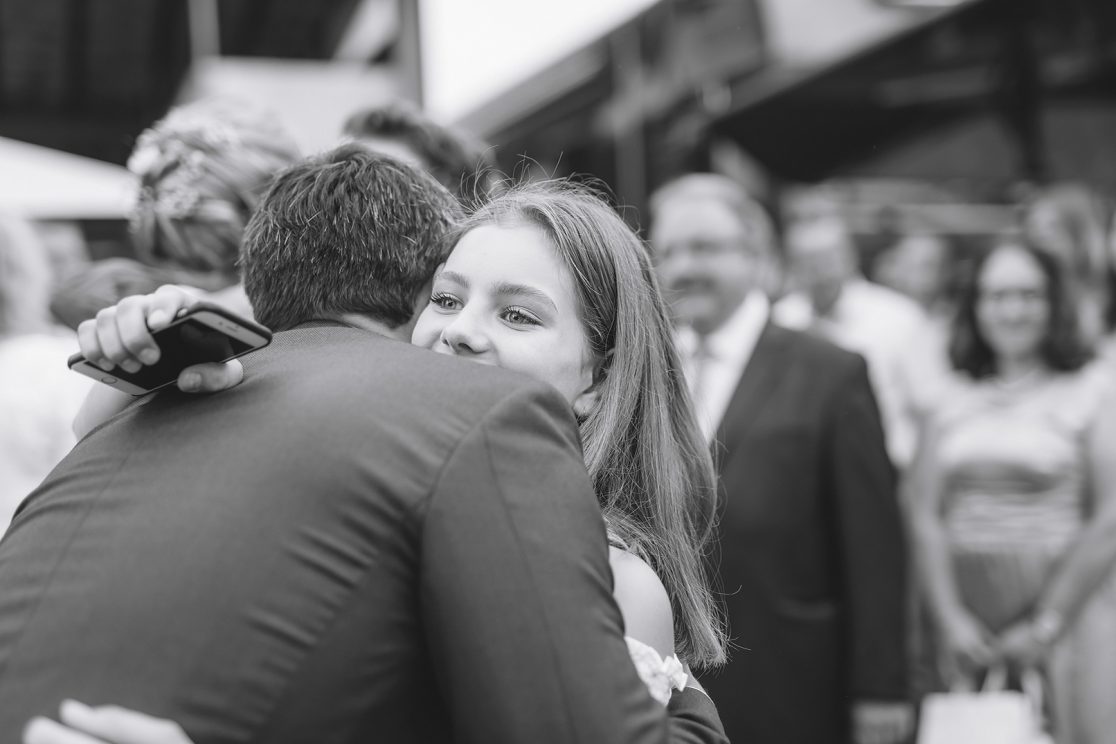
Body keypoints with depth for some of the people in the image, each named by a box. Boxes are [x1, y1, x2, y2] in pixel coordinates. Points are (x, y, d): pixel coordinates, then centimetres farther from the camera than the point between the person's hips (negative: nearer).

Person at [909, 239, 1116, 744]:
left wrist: (1047, 626, -7)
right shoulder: (953, 408, 11)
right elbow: (926, 519, 7)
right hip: (966, 627, 3)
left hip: (1066, 609, -3)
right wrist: (951, 620, -4)